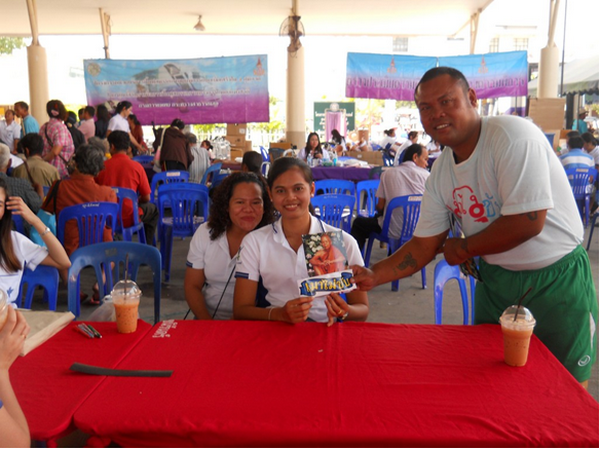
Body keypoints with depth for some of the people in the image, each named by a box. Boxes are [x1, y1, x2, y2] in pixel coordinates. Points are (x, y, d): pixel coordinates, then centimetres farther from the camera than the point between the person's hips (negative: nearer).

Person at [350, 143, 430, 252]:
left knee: (358, 223, 21)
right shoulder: (425, 175, 0)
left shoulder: (388, 174, -1)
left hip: (395, 232, -3)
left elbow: (380, 207, -1)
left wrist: (377, 207, 22)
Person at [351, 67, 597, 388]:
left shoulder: (512, 135, -22)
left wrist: (463, 248, -13)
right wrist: (374, 275, -12)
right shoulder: (440, 173, -2)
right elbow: (425, 244, 1)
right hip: (496, 277, 5)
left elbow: (528, 221, -27)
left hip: (555, 279, -5)